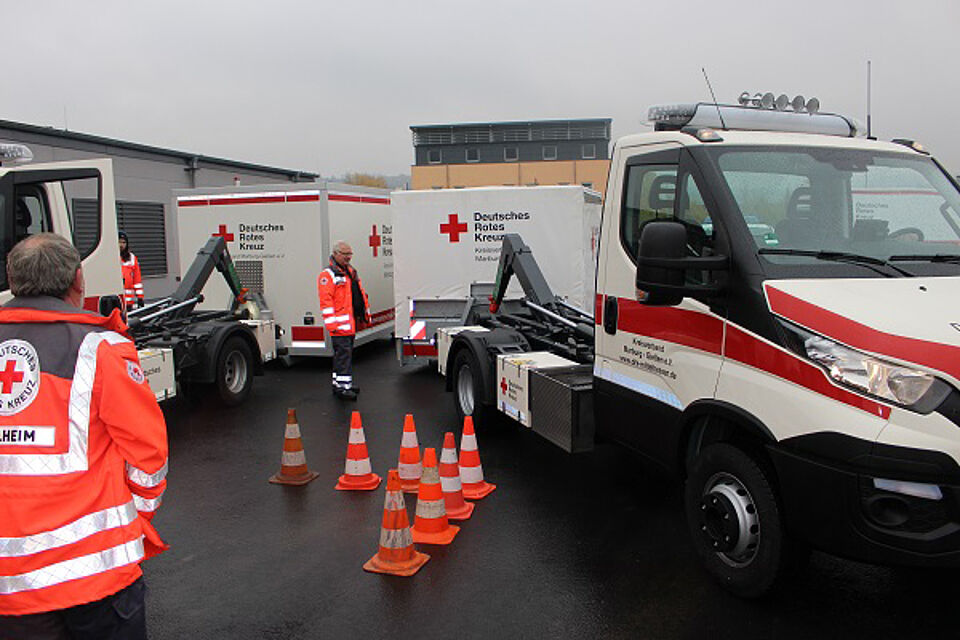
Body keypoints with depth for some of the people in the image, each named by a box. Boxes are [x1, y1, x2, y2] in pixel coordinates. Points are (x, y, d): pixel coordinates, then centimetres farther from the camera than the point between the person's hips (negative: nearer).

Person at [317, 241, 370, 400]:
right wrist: (331, 324, -21)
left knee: (347, 353, 15)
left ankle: (344, 383, 24)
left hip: (351, 323, 9)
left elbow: (360, 294, 26)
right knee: (343, 353, -9)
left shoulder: (351, 272, 19)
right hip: (340, 324, -9)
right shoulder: (327, 275, -10)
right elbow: (326, 301, -16)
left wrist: (365, 314, 23)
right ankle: (341, 387, -6)